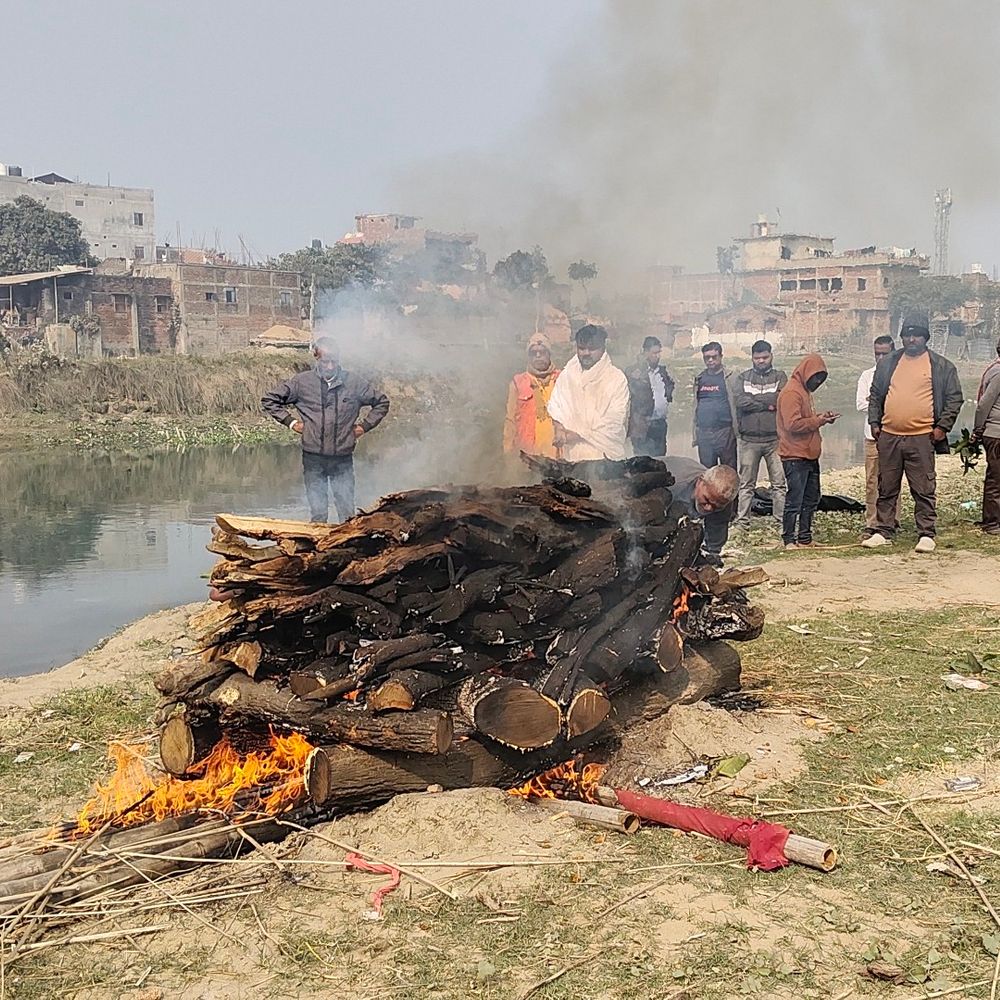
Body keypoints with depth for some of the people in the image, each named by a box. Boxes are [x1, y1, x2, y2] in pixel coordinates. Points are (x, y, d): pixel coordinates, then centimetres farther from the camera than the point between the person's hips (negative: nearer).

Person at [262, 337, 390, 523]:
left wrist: (365, 425, 8)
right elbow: (269, 400, 10)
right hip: (313, 458, 0)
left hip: (343, 459, 1)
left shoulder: (354, 383, 3)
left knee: (347, 513, 1)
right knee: (318, 514, 4)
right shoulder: (301, 382, 1)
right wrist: (290, 421, 3)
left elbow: (381, 402, 17)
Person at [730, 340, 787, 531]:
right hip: (749, 439, 0)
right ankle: (742, 520, 7)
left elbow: (779, 400, -9)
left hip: (775, 438, 0)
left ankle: (782, 519, 5)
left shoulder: (780, 377, 8)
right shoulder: (742, 378, 10)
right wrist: (766, 404, -7)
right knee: (746, 484, 4)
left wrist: (753, 399, -6)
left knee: (779, 482, 1)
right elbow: (739, 401, -8)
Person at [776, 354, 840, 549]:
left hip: (809, 455, 10)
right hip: (795, 457, -10)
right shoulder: (791, 393, -14)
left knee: (811, 500, 13)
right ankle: (789, 540, 1)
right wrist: (819, 420, -15)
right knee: (794, 501, -5)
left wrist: (821, 416, 6)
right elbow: (793, 424, -22)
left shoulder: (804, 391, 19)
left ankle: (805, 539, 19)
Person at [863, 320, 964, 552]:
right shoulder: (887, 364, 13)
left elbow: (954, 397, 3)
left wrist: (942, 427, -5)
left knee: (924, 490, -1)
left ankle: (926, 535, 5)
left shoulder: (941, 366, 3)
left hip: (921, 437, -3)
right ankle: (883, 532, 17)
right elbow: (875, 395, 18)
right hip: (888, 437, 4)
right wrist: (874, 422, 8)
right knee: (886, 489, 9)